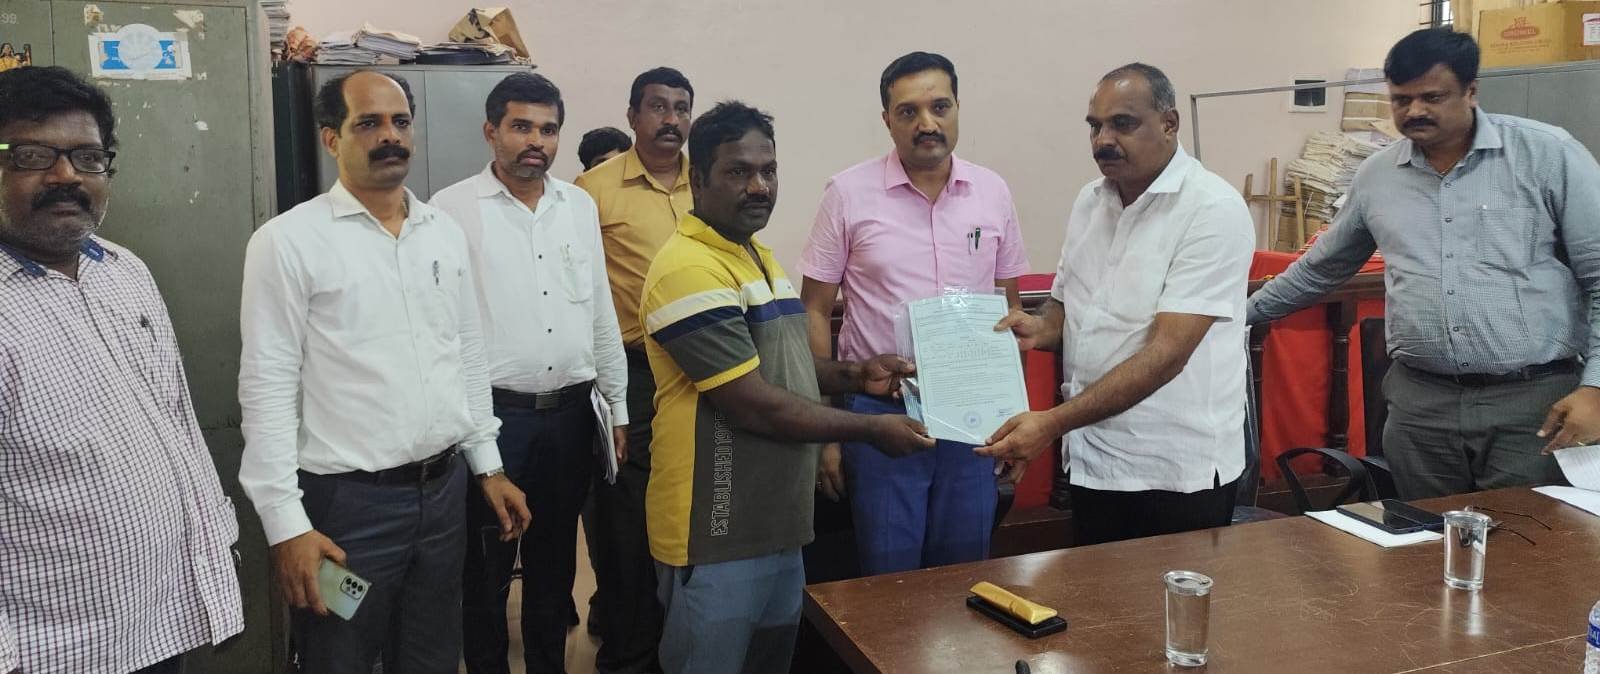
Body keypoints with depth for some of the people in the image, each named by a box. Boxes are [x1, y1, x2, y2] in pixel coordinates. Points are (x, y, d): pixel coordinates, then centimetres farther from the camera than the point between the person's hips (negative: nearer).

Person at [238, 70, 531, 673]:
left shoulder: (445, 233, 8)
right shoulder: (288, 241, -9)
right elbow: (267, 386, -11)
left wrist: (488, 464, 13)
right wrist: (285, 522, -14)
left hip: (444, 489, 5)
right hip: (347, 501, -5)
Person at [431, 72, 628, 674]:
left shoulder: (580, 206, 8)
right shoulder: (452, 209, -7)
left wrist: (618, 406, 11)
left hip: (571, 413, 4)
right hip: (491, 414, -4)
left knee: (555, 563, 17)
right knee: (486, 570, 10)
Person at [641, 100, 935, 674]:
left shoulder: (760, 257, 11)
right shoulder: (689, 271, -21)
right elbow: (755, 406, -23)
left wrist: (852, 376, 4)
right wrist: (871, 429, -14)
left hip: (778, 525, 9)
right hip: (716, 539, -9)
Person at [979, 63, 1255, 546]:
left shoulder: (1214, 210, -14)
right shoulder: (1090, 201, 7)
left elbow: (1167, 353, -22)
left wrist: (1053, 423, -28)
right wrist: (1041, 329, -8)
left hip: (1178, 473, -6)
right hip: (1092, 463, 6)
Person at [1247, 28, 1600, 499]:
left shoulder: (1547, 154, -2)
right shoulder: (1376, 175, 9)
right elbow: (1322, 267, 23)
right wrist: (1244, 313, 26)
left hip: (1538, 400, -3)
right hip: (1420, 402, 3)